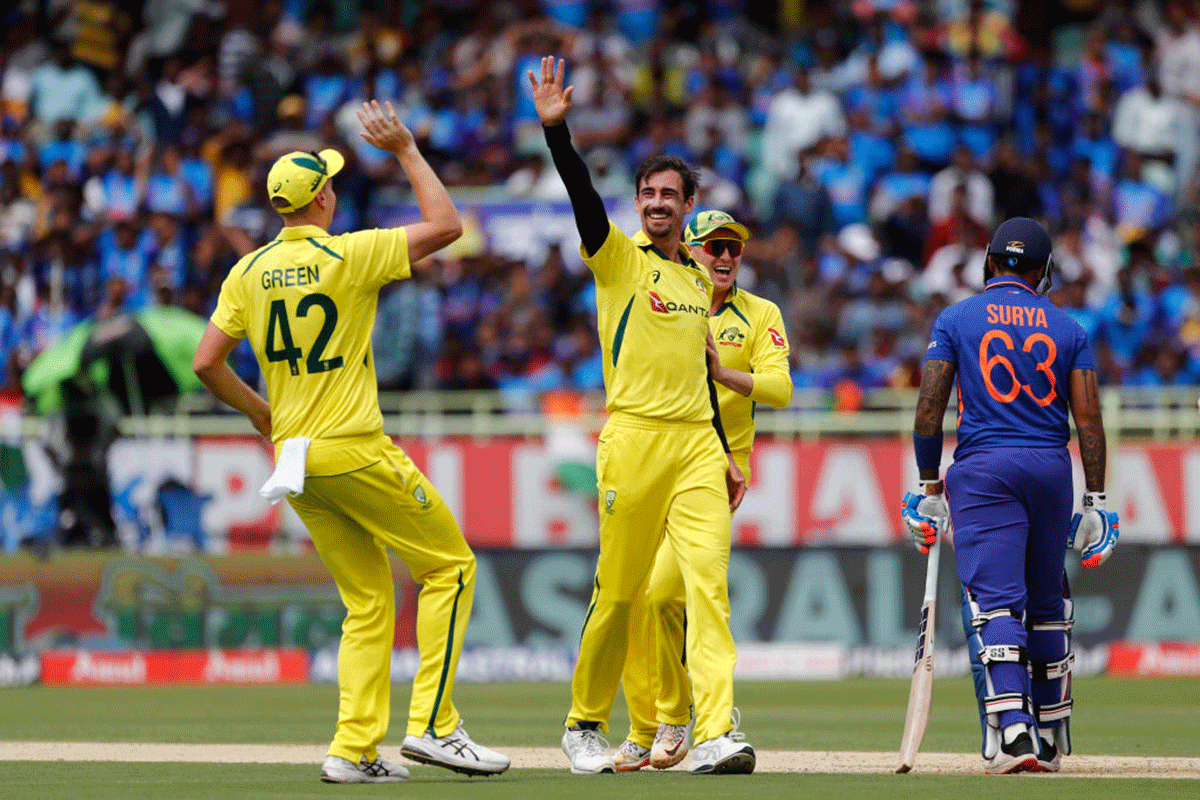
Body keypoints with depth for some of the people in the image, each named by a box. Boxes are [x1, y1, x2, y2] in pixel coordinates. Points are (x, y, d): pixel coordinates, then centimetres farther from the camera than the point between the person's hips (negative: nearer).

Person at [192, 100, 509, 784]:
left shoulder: (250, 271, 6)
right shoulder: (350, 255, -11)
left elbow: (207, 363, 4)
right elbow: (446, 225, -6)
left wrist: (260, 413, 19)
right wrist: (407, 150, 2)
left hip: (294, 458, 6)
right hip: (355, 453, -6)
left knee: (369, 602, 13)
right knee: (451, 567, 3)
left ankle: (354, 751, 4)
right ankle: (432, 724, -7)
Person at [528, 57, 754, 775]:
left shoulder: (699, 278, 19)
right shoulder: (619, 258, 4)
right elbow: (584, 196, -13)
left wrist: (724, 455, 21)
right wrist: (556, 129, -28)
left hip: (697, 444, 4)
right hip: (634, 439, -4)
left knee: (710, 580, -11)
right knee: (618, 591, 1)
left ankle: (717, 732, -21)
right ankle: (585, 724, 19)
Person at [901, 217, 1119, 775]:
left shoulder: (955, 320, 3)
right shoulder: (1067, 328, 8)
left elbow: (929, 412, -1)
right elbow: (1089, 420, 2)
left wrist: (930, 490, 6)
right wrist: (1095, 503, 5)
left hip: (982, 469, -3)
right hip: (1051, 468, 3)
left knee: (994, 602, -10)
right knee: (1046, 605, 14)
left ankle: (1011, 729, -27)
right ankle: (1052, 739, 20)